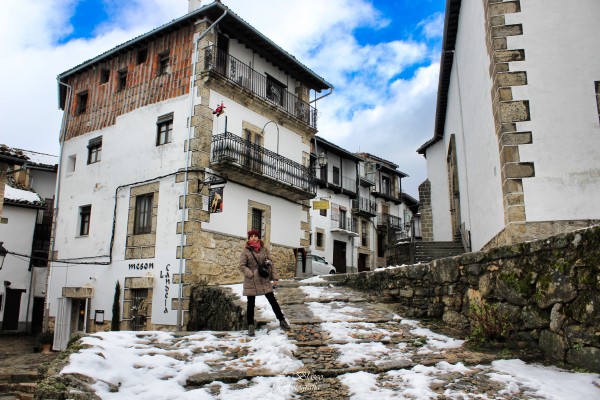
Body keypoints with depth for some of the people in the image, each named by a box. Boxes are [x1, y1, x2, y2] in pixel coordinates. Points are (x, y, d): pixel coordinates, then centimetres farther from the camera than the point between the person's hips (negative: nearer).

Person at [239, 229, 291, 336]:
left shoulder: (264, 249, 4)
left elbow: (271, 263, 5)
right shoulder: (245, 251, -4)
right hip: (251, 282, -2)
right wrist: (251, 274, -17)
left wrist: (275, 276, -1)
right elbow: (242, 266, -6)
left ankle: (282, 320, 17)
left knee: (273, 301, 5)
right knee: (251, 304, 5)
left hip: (264, 280, 2)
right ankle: (251, 326, 16)